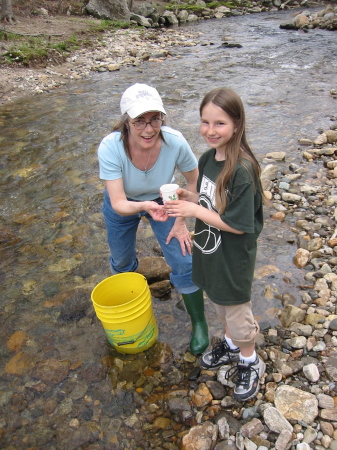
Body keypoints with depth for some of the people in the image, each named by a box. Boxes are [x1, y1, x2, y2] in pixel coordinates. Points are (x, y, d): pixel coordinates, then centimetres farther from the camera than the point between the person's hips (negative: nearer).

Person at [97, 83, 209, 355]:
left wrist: (181, 221, -13)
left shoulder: (175, 142, -33)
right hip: (123, 205, 1)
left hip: (162, 200, 0)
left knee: (184, 263, -7)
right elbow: (119, 205, -37)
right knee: (122, 262, 19)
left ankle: (199, 324, 18)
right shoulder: (111, 148, -35)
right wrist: (144, 207, -57)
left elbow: (194, 182, -15)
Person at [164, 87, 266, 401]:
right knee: (219, 303, 27)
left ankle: (250, 363, 41)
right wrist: (188, 197, -10)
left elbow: (237, 224, -26)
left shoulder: (242, 171, -28)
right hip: (210, 251, 8)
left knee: (237, 312, 14)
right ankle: (231, 344, 54)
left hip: (232, 258, -7)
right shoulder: (207, 158, -3)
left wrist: (195, 210, -23)